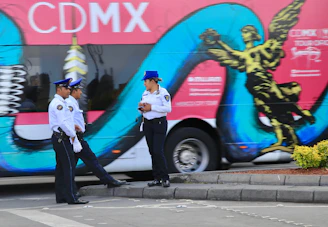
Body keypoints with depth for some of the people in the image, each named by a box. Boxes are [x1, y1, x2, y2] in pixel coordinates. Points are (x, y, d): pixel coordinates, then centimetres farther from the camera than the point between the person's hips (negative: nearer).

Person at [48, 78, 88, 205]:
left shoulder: (60, 103, 19)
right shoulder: (58, 104, -14)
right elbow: (63, 123, -20)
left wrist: (73, 127, 9)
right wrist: (73, 136, -13)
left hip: (59, 138, 11)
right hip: (62, 138, -11)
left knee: (61, 168, 11)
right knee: (69, 167, -12)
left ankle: (60, 197, 14)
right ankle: (72, 197, -15)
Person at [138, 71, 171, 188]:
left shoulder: (163, 92, -9)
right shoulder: (145, 93, 14)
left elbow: (168, 108, -18)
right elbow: (142, 110, 21)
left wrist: (151, 107, -19)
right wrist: (141, 108, -3)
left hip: (159, 123, -7)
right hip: (147, 124, 7)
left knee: (158, 151, -14)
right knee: (152, 152, 5)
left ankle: (165, 179, -8)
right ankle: (157, 178, 9)